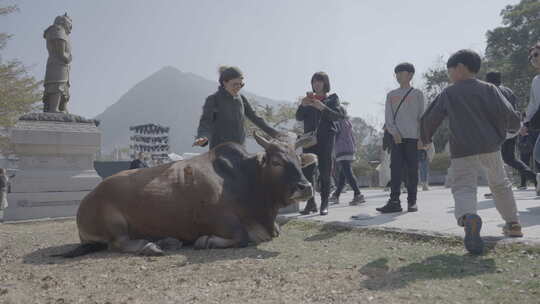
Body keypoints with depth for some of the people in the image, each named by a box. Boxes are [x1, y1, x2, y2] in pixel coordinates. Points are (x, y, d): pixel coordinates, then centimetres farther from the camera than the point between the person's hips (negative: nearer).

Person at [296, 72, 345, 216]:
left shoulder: (332, 98, 9)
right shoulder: (309, 98, 18)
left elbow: (337, 116, -6)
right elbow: (299, 117, 10)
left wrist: (323, 107, -19)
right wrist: (302, 106, -9)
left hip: (326, 137, -3)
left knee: (325, 172, -5)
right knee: (306, 171, -6)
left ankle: (324, 204, 0)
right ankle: (310, 203, 0)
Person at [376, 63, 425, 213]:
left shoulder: (417, 94, 9)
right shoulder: (391, 95, 15)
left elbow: (422, 116, 5)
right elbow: (388, 118, 8)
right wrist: (394, 132, -7)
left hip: (413, 137, -2)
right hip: (397, 137, 2)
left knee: (412, 170, -1)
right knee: (395, 169, -4)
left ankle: (412, 202, 5)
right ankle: (394, 202, -5)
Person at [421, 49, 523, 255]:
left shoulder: (448, 93, 5)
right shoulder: (489, 89, 7)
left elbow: (430, 120, 7)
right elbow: (508, 114, -2)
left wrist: (425, 138, 25)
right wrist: (515, 127, 21)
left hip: (462, 150, -2)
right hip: (490, 146, 3)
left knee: (464, 187, -7)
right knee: (500, 184, 23)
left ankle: (468, 217, -39)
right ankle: (513, 223, 31)